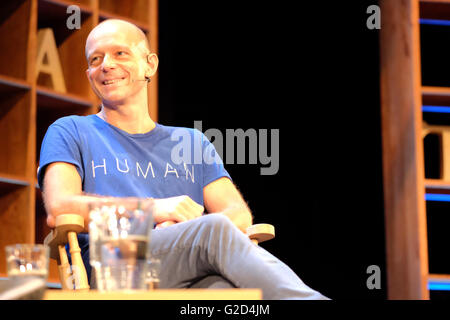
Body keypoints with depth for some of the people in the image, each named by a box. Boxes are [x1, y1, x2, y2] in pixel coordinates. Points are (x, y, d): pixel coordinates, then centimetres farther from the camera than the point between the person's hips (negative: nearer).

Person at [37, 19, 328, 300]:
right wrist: (152, 208, -10)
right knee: (215, 229, -33)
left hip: (197, 279, 3)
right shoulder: (70, 133, 20)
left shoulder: (193, 142, 29)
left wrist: (183, 231, -10)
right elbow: (59, 207, 0)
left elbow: (240, 215, 15)